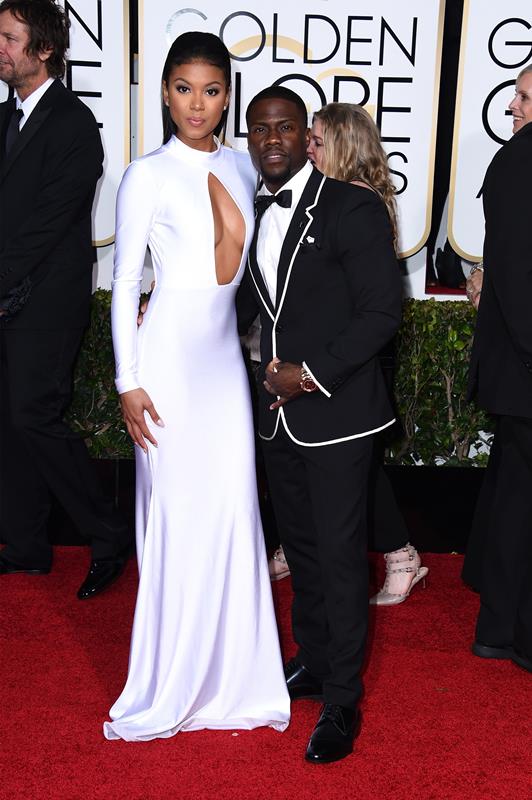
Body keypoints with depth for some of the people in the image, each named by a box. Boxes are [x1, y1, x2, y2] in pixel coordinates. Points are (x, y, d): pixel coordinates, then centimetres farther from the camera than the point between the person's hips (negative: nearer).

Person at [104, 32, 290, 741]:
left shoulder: (242, 167, 9)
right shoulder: (148, 176, -7)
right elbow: (125, 283, -6)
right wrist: (128, 381, -9)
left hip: (225, 351, 5)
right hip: (169, 352, -5)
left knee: (232, 507, 6)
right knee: (176, 512, 1)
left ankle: (229, 668, 22)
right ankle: (172, 682, 17)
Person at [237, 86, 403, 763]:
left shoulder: (352, 208, -11)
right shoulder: (251, 213, 9)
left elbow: (382, 311, -14)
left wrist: (313, 374, -17)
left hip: (337, 414, -7)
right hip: (278, 413, 7)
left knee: (340, 555, 1)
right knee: (300, 545, 19)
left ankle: (342, 701, 15)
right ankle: (313, 662, 38)